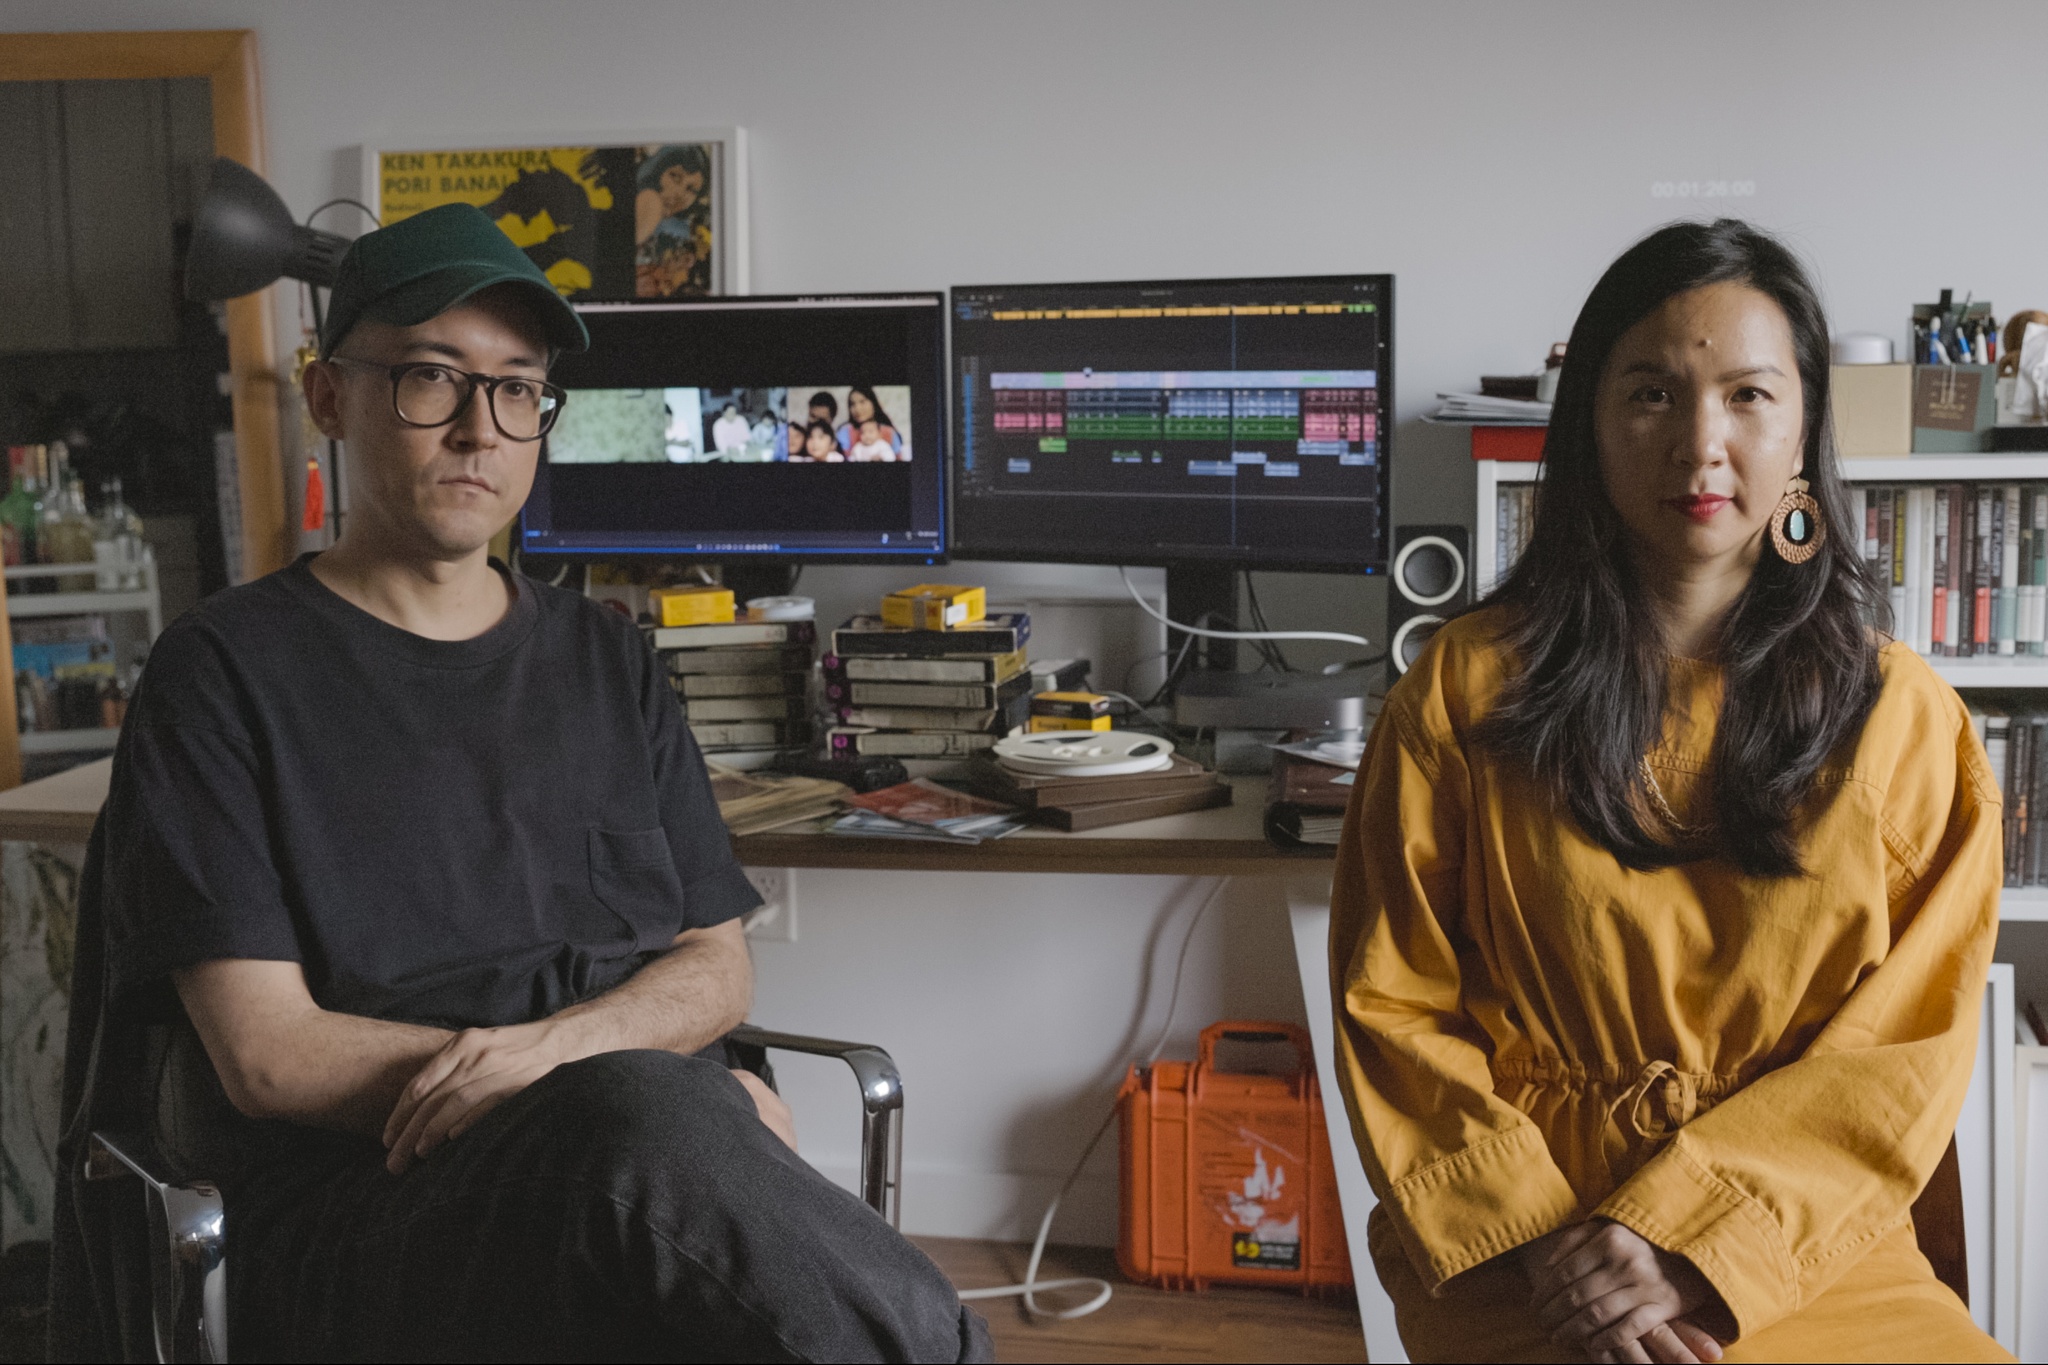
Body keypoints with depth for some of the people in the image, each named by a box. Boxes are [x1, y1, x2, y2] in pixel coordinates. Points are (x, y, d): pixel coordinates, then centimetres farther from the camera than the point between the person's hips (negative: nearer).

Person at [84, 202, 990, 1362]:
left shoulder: (609, 662, 19)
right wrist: (615, 1092, -9)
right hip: (366, 1207, -3)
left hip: (664, 1158, 4)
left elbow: (718, 966, 14)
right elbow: (269, 1054, -4)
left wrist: (553, 1043, -9)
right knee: (649, 1119, -35)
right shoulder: (230, 671, 5)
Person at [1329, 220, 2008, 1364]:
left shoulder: (1908, 720, 4)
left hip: (1804, 1253, 2)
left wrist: (1687, 1244, -12)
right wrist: (1537, 1236, -11)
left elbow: (1903, 1051, 0)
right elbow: (1393, 1007, 1)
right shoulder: (1470, 687, 2)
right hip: (1520, 1249, -2)